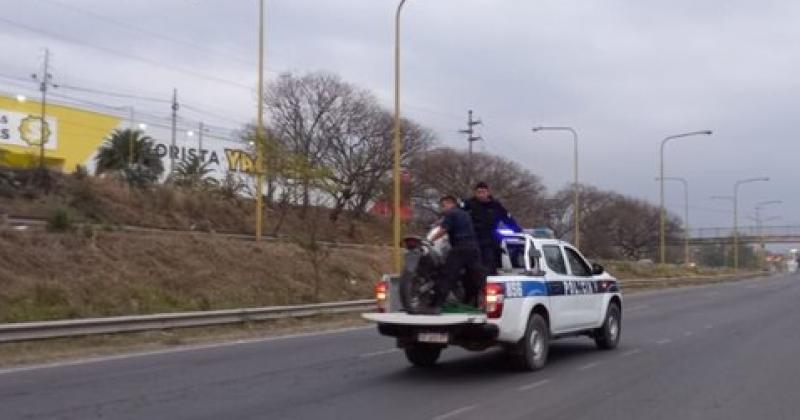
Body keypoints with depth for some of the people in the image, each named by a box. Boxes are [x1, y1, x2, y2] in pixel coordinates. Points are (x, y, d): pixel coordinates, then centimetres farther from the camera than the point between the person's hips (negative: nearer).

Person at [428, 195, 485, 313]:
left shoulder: (451, 214, -1)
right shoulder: (464, 214, 24)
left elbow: (443, 230, -10)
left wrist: (430, 240, -3)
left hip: (459, 248, -8)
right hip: (473, 247, 8)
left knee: (447, 276, -9)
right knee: (476, 277, 11)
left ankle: (438, 306, -15)